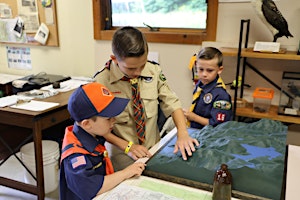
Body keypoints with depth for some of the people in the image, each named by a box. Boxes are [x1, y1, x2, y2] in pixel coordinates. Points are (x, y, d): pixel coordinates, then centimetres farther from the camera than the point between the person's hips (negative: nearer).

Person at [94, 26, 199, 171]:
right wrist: (127, 146, -17)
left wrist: (182, 134, -18)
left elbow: (172, 102, -4)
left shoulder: (154, 71, -9)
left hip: (154, 150, 3)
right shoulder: (101, 81, -18)